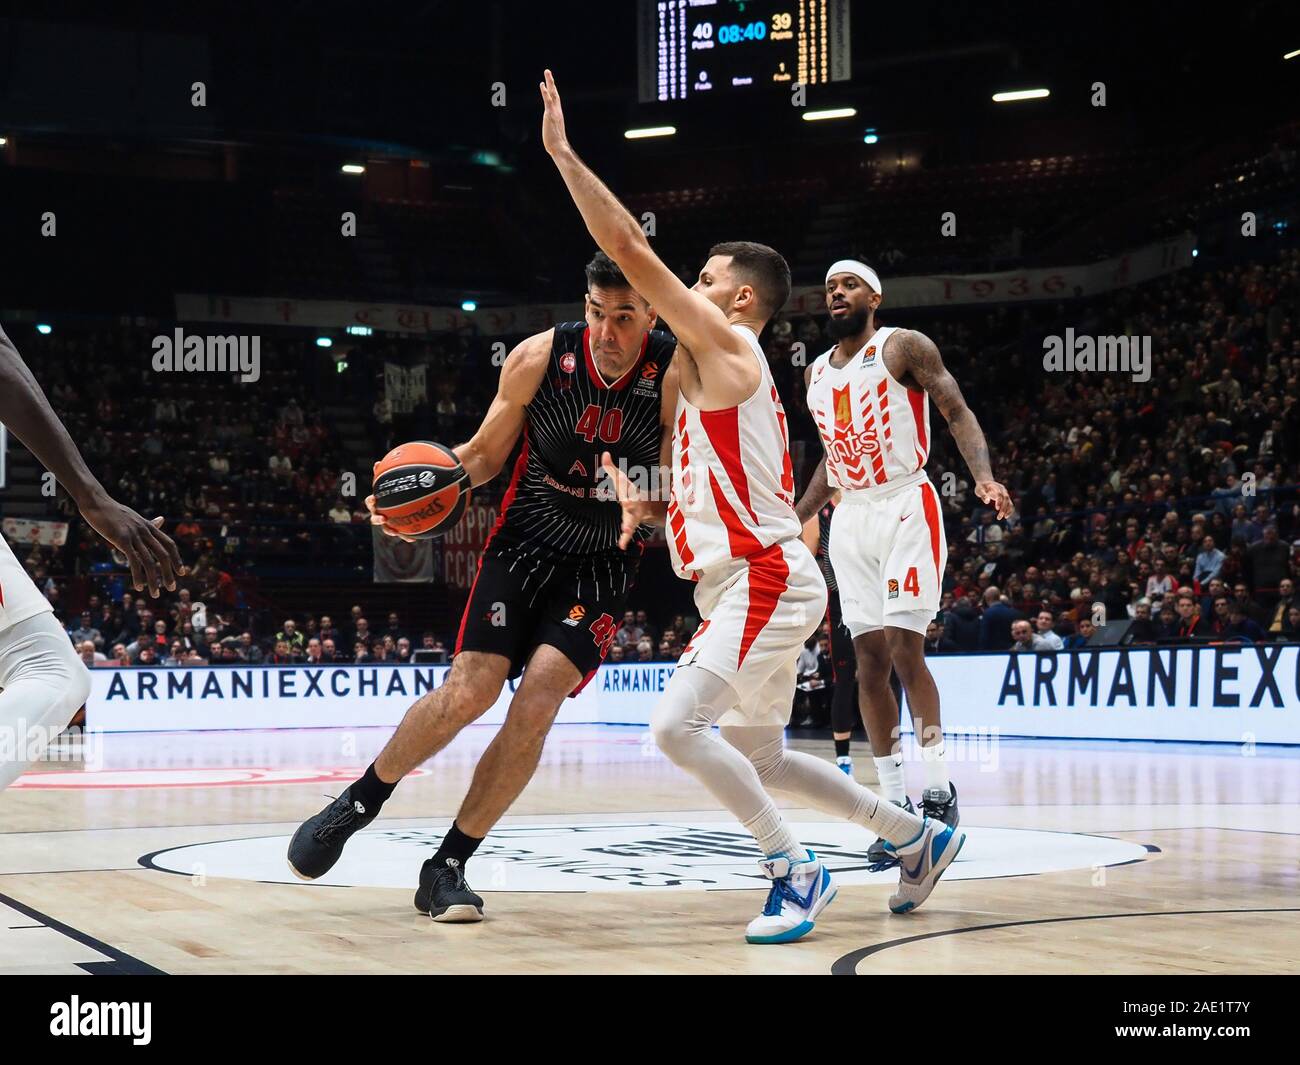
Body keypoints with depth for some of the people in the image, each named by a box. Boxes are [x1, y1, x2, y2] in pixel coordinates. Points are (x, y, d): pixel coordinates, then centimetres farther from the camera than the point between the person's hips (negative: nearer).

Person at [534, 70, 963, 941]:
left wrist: (563, 154, -9)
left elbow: (631, 250, -12)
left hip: (764, 578, -10)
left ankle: (796, 869, -12)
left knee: (677, 725, -20)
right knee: (760, 756, 16)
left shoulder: (725, 345, -6)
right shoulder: (726, 376, 21)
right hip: (747, 582, 10)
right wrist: (653, 507, 11)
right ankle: (918, 838, 26)